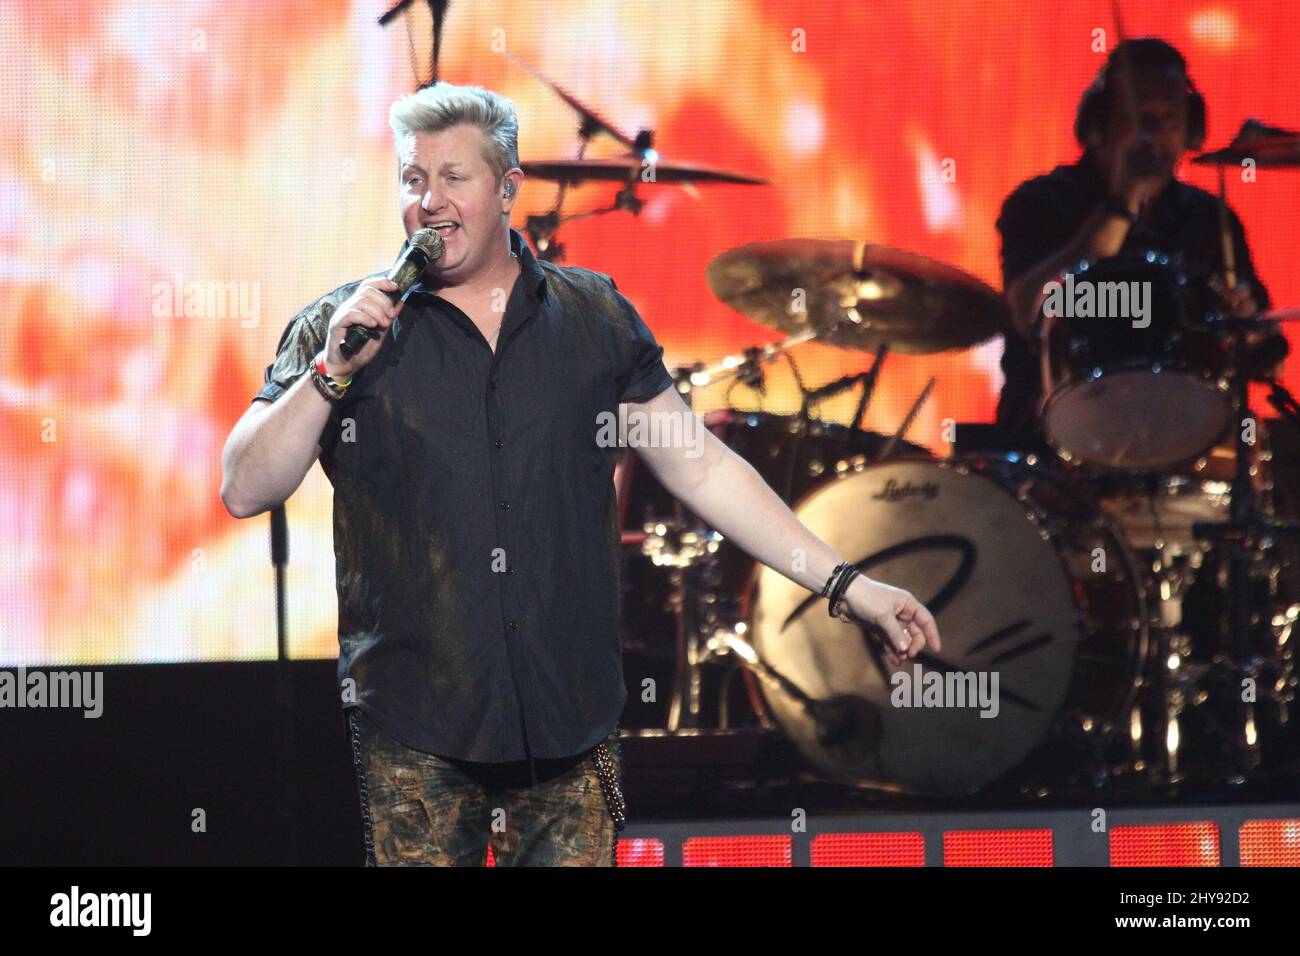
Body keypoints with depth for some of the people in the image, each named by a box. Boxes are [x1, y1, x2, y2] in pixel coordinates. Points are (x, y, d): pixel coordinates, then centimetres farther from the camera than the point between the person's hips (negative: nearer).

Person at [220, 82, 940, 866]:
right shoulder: (343, 328, 2)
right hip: (415, 734, -1)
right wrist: (331, 372, -15)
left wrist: (844, 584, 6)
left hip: (571, 721, 2)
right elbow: (246, 491, -2)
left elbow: (699, 465, 11)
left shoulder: (595, 318, 8)